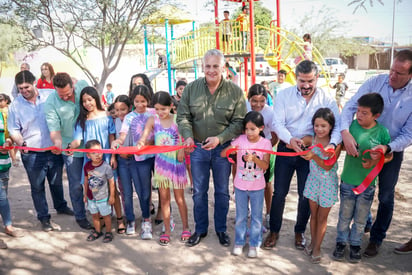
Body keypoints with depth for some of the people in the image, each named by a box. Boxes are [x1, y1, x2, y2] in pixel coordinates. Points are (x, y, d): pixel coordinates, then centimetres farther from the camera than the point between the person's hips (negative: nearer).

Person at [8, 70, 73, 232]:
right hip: (32, 154, -1)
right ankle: (44, 218, 21)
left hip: (54, 150, 1)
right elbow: (13, 130, 0)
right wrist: (21, 143, -19)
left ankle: (61, 206, 41)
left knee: (57, 182, 18)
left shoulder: (48, 98, -3)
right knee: (37, 187, 7)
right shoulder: (15, 105, -3)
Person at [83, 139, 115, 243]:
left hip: (103, 197, -4)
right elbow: (86, 180, 6)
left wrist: (112, 196, -8)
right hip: (91, 197, 4)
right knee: (94, 215, 18)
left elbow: (111, 182, -12)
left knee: (106, 215, 11)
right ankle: (97, 231, 37)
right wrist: (85, 194, 13)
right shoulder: (87, 166, -8)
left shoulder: (106, 166, -21)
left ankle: (108, 232, 28)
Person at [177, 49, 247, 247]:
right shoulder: (191, 89, -3)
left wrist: (219, 138, -21)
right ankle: (200, 229, 31)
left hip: (223, 148, -1)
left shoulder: (235, 91, -8)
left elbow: (239, 122, -8)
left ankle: (221, 229, 32)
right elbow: (183, 116, -1)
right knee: (199, 191, 13)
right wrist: (188, 136, -20)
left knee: (222, 191, 13)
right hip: (198, 148, 2)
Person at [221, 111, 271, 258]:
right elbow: (222, 154, -10)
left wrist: (254, 158, -31)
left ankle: (254, 244, 28)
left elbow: (265, 166, -14)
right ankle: (239, 242, 31)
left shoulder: (265, 143, -9)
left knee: (256, 216, 12)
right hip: (240, 185, 1)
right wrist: (230, 149, -31)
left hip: (257, 187, 0)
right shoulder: (240, 140, -8)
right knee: (241, 216, 14)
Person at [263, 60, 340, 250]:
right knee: (279, 193, 5)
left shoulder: (326, 99, -3)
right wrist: (290, 139, -30)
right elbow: (278, 123, -10)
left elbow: (337, 125, -12)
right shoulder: (284, 95, -3)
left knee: (306, 195, 9)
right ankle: (274, 231, 23)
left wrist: (332, 144, -33)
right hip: (286, 149, 0)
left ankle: (300, 231, 31)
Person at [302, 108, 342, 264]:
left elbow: (328, 166, -22)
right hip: (313, 179, 3)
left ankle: (317, 248, 27)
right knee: (313, 214, 18)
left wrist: (314, 156, -35)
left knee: (322, 217, 11)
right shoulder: (311, 139, -8)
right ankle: (312, 242, 36)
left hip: (328, 183, -3)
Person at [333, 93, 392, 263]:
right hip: (347, 180, 1)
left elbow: (389, 155, -1)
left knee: (360, 218, 15)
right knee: (345, 215, 15)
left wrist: (375, 162, -18)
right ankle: (341, 242, 33)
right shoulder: (352, 125, -8)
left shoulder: (382, 132, -11)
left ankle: (355, 244, 34)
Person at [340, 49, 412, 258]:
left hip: (392, 152, -1)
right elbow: (350, 106, -19)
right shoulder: (375, 82, -15)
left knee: (386, 197, 9)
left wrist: (387, 148, -34)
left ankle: (376, 239, 29)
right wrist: (345, 132, -36)